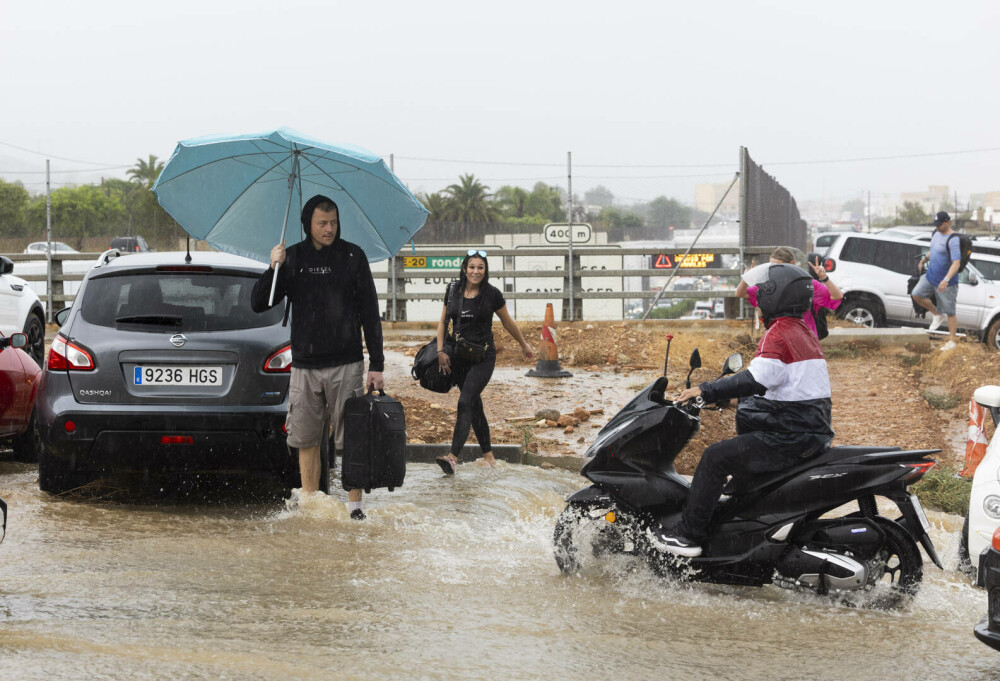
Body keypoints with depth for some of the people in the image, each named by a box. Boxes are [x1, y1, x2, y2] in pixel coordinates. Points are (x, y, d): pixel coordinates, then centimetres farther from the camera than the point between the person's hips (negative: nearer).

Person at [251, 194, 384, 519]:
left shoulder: (352, 256, 1)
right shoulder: (292, 257, 7)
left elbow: (370, 312, 2)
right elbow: (258, 304, 6)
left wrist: (377, 364, -3)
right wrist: (273, 270, -12)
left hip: (346, 365, -2)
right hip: (304, 366, 2)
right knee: (307, 440, 5)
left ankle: (354, 505, 4)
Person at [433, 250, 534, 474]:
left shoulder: (492, 294, -5)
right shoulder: (453, 290, 3)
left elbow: (508, 322, 9)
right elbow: (443, 322, 12)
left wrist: (524, 344, 20)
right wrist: (440, 350, 1)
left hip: (483, 356, -4)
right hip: (458, 357, 4)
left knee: (465, 402, -18)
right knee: (474, 405, 12)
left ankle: (453, 457, -28)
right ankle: (488, 455, 23)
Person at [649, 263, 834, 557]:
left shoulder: (778, 333, -13)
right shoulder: (804, 332, 18)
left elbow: (756, 380, -28)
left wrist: (707, 391, -23)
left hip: (787, 438, -10)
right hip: (813, 433, 10)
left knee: (716, 457, -9)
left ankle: (688, 534, -11)